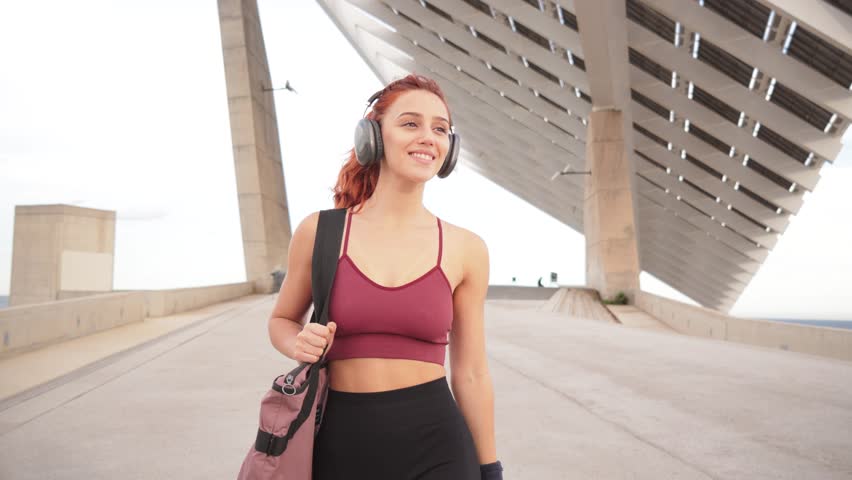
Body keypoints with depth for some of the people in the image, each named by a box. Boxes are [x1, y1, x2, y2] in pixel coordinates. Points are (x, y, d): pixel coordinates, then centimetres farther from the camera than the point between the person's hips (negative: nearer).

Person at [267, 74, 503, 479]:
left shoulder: (465, 249, -2)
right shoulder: (320, 231, -4)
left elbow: (471, 374, 4)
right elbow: (282, 321, 12)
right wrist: (301, 345, -10)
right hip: (340, 446, 1)